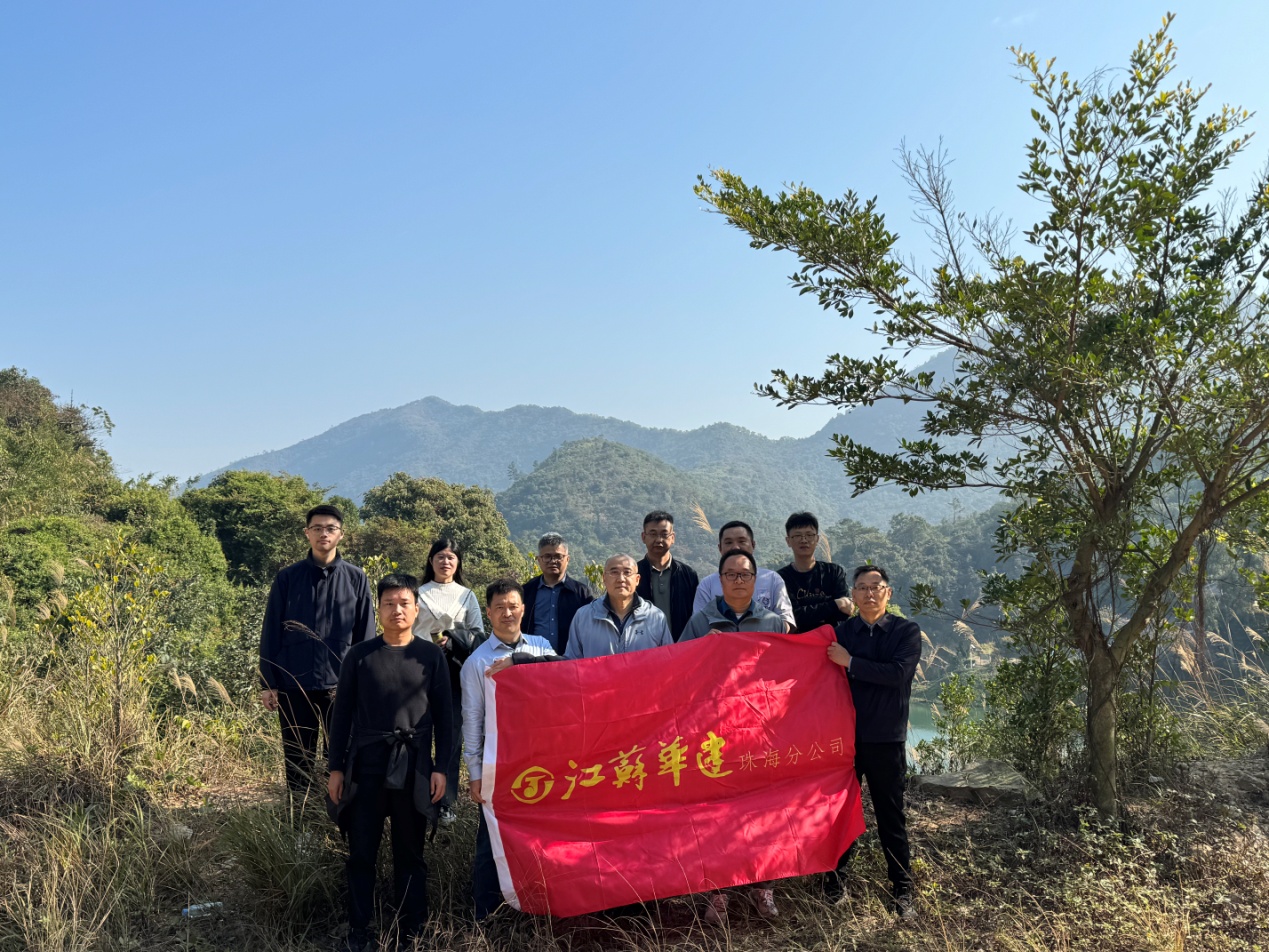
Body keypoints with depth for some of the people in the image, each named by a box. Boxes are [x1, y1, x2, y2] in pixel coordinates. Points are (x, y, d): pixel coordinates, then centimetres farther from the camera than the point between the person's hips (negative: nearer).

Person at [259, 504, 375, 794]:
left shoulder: (356, 579, 2)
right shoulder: (287, 578, 3)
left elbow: (365, 636, 4)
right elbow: (271, 634, 4)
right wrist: (268, 684, 0)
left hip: (342, 687, -1)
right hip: (294, 687, 1)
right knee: (297, 763, 12)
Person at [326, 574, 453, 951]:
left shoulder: (431, 656, 1)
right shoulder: (359, 655, 2)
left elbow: (442, 715, 4)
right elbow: (342, 714, 6)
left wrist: (441, 767, -1)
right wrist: (336, 768, 3)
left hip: (413, 768, 0)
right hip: (365, 766, 1)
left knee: (410, 855, 9)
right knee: (361, 854, 7)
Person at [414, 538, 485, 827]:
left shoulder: (467, 596, 14)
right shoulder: (418, 594, 11)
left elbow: (478, 636, 9)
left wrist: (451, 641, -8)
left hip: (456, 672, 1)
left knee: (452, 737, -2)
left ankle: (447, 804, 5)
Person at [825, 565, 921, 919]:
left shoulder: (906, 631, -2)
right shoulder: (840, 631, 5)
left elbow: (899, 673, -18)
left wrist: (851, 662, -17)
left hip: (885, 738, -2)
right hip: (844, 733, 2)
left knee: (891, 816, 7)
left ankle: (902, 890, 20)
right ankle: (835, 882, 25)